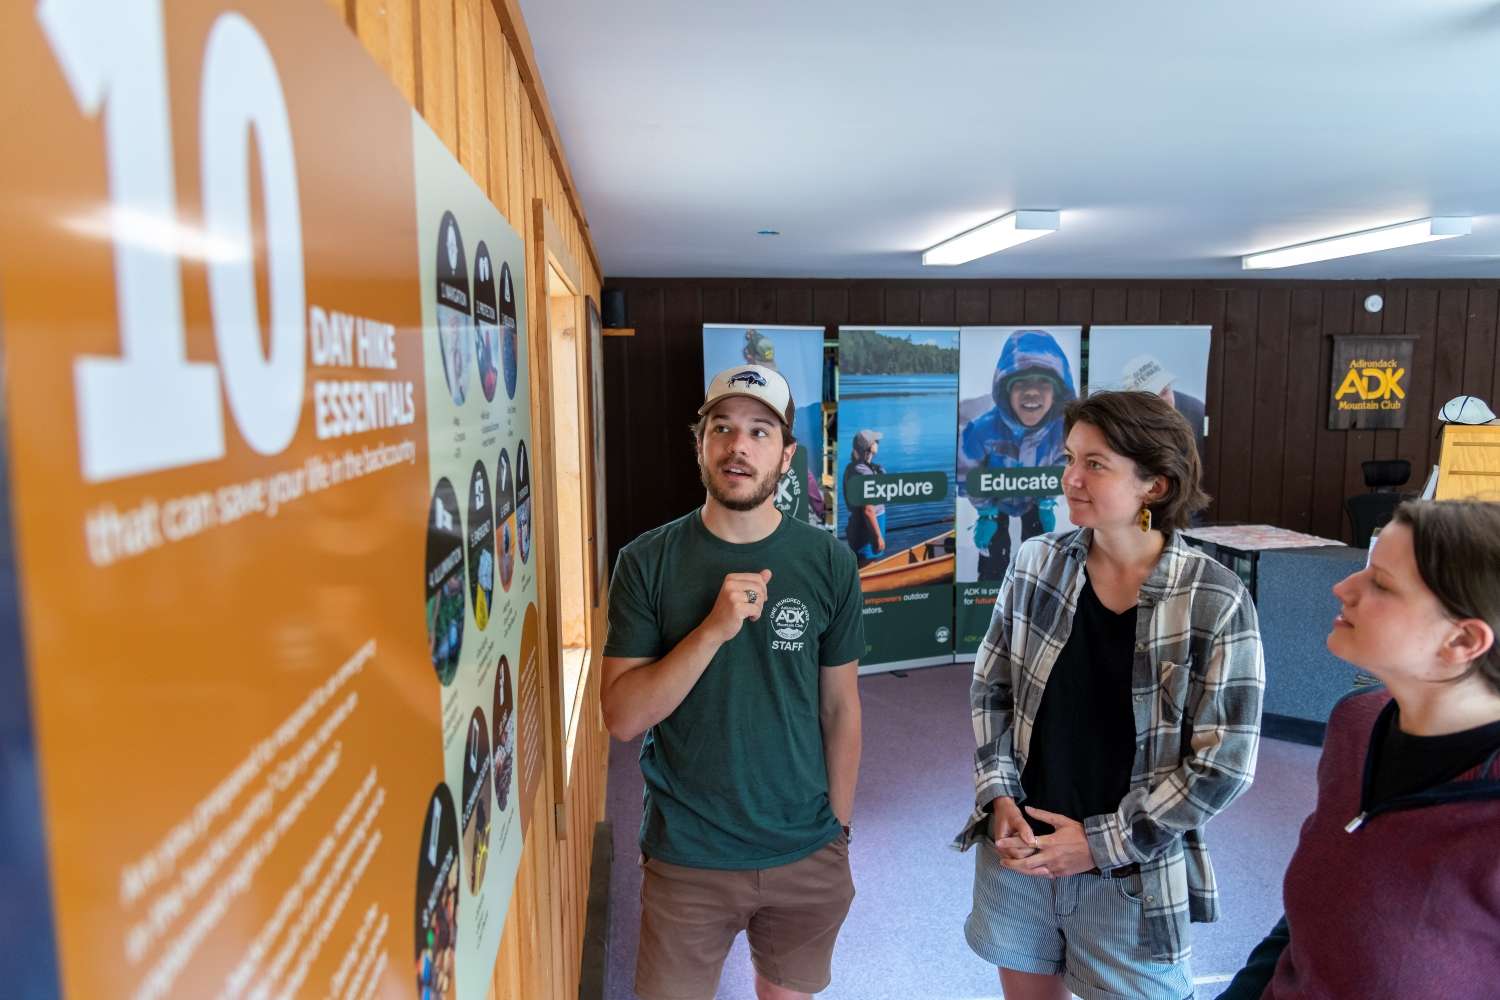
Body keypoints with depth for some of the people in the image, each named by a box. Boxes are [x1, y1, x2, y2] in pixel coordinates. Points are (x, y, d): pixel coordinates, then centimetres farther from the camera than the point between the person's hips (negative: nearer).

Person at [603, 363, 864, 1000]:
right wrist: (714, 628, -25)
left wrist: (838, 828, 5)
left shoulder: (828, 562, -6)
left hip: (807, 857, 2)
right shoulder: (647, 562, -9)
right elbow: (622, 718, -14)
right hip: (686, 858, -1)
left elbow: (840, 708, 2)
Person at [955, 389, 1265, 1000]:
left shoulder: (1214, 602, -15)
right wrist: (998, 795, -6)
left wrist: (1104, 842, -12)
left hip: (1130, 878, -3)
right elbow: (991, 689, 5)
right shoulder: (1036, 563, -4)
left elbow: (1223, 763, -12)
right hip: (1018, 853, 4)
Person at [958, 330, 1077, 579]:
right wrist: (985, 512, -13)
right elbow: (968, 474, -22)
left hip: (1035, 498, 3)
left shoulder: (1062, 428, -33)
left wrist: (1046, 503, -1)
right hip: (996, 500, -2)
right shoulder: (983, 429, -42)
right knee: (994, 560, 0)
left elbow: (1060, 465, -9)